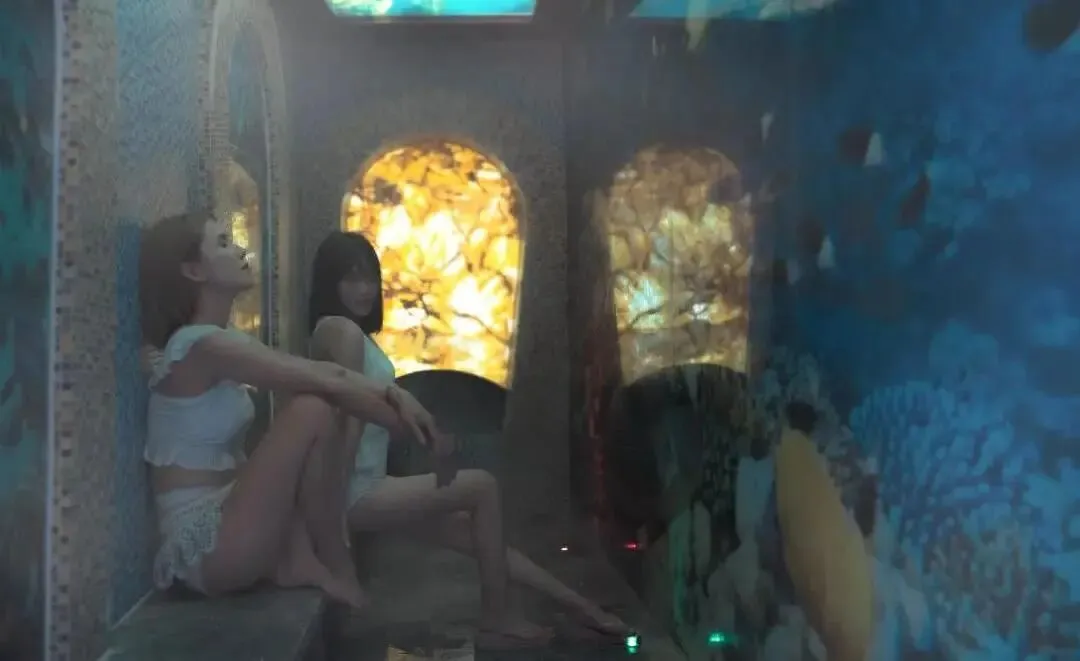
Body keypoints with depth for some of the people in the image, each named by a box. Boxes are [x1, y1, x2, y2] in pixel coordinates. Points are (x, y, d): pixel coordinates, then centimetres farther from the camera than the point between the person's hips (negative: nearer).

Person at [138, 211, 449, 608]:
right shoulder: (203, 345, -17)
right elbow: (326, 380, -20)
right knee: (313, 411, -22)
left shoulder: (220, 342, 12)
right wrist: (396, 397, -9)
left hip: (219, 521, 10)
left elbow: (317, 374, 6)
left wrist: (390, 395, -6)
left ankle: (299, 559, 4)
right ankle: (336, 569, -5)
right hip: (206, 545, -10)